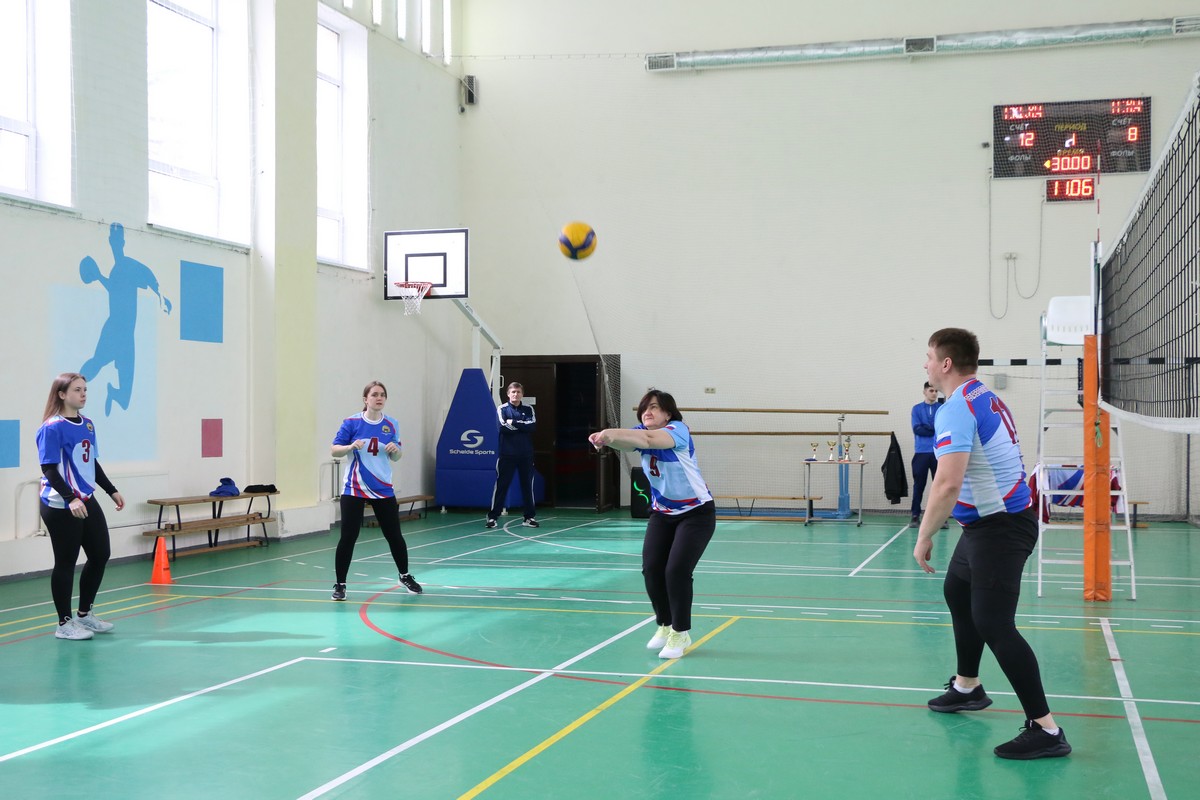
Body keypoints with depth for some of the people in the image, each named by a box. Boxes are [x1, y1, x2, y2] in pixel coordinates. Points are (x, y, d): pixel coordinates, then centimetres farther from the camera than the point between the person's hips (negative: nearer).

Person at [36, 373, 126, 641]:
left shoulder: (87, 424, 10)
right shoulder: (52, 427, -12)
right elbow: (49, 470, -17)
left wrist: (111, 490, 20)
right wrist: (70, 499, -28)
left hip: (86, 501, 8)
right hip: (60, 507, -8)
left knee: (101, 554, 10)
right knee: (66, 562, 0)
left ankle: (85, 614, 26)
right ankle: (64, 623, 12)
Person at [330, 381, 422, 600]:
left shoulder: (391, 425, 3)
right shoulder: (352, 423, -7)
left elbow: (396, 457, 10)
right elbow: (334, 450, -5)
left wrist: (395, 450, -12)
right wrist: (351, 446, -24)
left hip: (383, 489, 3)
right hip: (354, 489, -3)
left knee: (394, 535, 9)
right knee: (348, 537, -6)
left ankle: (405, 576, 29)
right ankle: (340, 584, 7)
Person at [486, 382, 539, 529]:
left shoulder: (529, 409, 7)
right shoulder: (502, 409, 1)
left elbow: (533, 426, -10)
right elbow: (504, 427, -15)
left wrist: (513, 423, -13)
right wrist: (523, 426, -8)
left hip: (526, 454, 2)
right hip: (507, 454, -2)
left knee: (528, 485, 6)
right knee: (501, 485, -1)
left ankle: (530, 517, 14)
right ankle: (492, 516, 4)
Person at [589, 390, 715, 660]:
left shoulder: (678, 430, -23)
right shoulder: (642, 433, -5)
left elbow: (649, 439, -44)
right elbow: (625, 441, -28)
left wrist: (612, 433, -60)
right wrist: (606, 439, -52)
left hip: (696, 512, -6)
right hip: (663, 513, 6)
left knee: (677, 571, -14)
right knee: (651, 569, -4)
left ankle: (681, 633, 4)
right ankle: (665, 625, 18)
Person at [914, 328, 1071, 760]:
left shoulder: (955, 410, -21)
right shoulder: (987, 399, 10)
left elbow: (947, 484, -30)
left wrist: (924, 538, -20)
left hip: (999, 528, -11)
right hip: (986, 523, 11)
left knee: (993, 624, -12)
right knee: (957, 592, 26)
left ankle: (1045, 729, -11)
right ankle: (967, 687, 42)